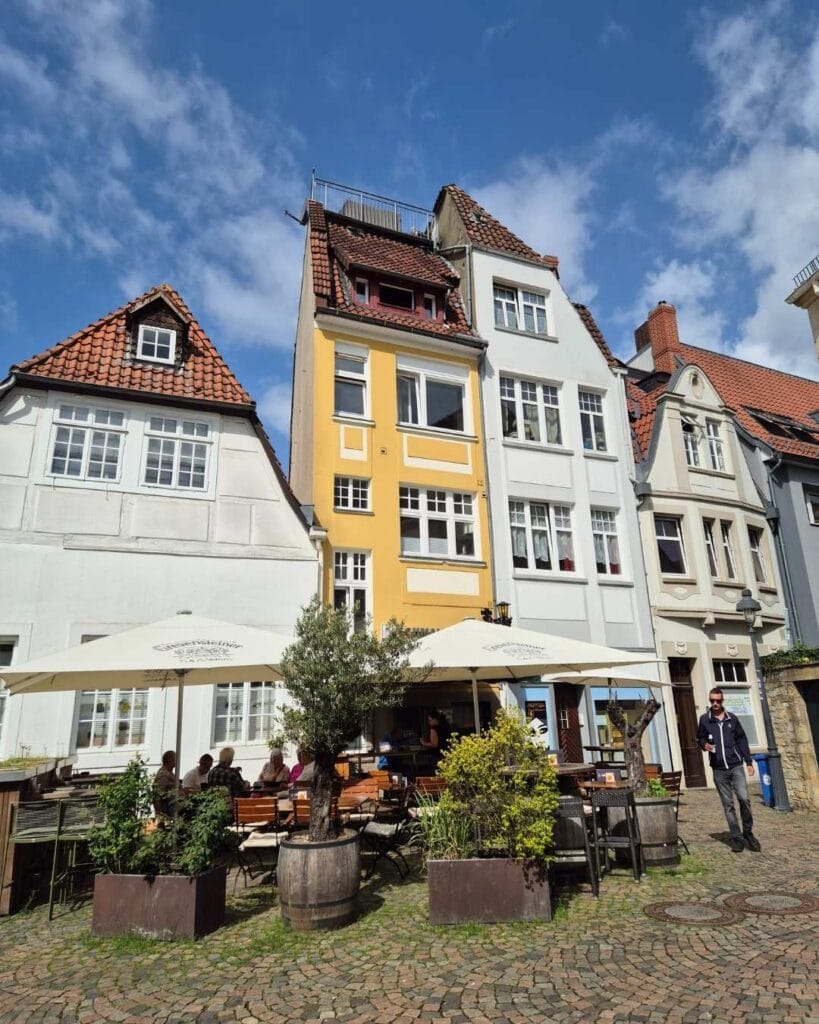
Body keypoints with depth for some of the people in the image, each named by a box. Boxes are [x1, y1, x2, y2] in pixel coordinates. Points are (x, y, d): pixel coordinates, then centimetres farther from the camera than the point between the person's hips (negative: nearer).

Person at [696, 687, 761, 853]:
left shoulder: (732, 718, 5)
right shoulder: (704, 719, 3)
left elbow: (742, 740, 8)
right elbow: (700, 738, 12)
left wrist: (749, 762, 5)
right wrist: (704, 745, -10)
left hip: (736, 766, 0)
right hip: (719, 770, 0)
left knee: (744, 798, -12)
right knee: (728, 805, 4)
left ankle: (748, 832, 9)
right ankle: (736, 837, 14)